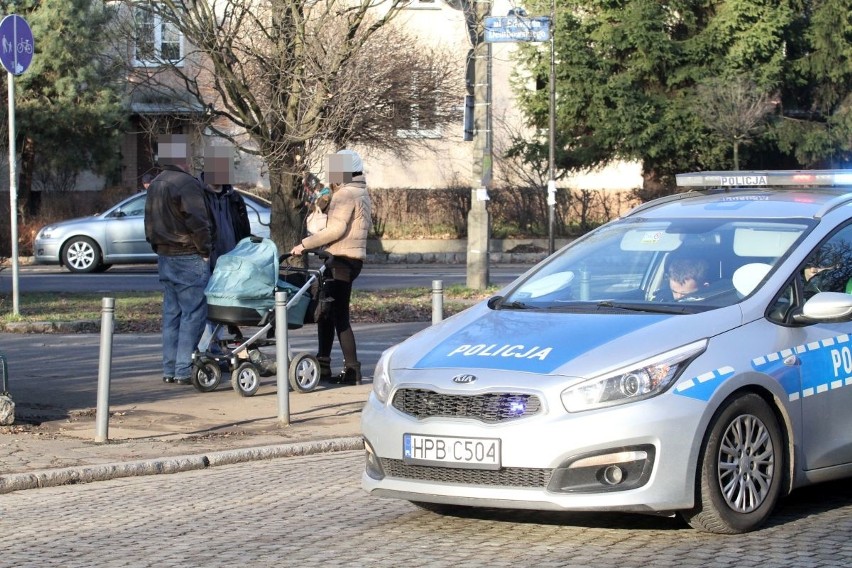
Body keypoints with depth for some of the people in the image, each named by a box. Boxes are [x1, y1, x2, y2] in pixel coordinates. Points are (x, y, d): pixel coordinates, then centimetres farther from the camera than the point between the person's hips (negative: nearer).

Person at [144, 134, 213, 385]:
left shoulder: (155, 185, 15)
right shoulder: (187, 183, -15)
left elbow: (150, 223, 20)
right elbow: (198, 223, -20)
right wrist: (205, 250, -10)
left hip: (165, 258, 9)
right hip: (189, 258, -9)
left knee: (172, 313, 13)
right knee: (193, 313, -6)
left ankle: (169, 369, 15)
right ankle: (184, 370, -8)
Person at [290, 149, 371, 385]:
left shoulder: (345, 194, -13)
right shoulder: (360, 193, 18)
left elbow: (336, 229, -22)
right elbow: (366, 225, 22)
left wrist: (305, 244, -18)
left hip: (343, 260, -10)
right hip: (352, 258, 10)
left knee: (338, 315, -8)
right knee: (326, 311, 14)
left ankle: (352, 370, -8)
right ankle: (323, 366, 18)